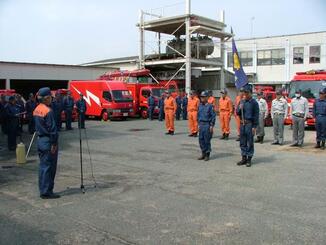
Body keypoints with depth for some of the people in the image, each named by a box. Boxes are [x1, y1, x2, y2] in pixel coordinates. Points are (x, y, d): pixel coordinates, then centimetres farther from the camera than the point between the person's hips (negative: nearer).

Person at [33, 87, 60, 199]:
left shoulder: (36, 110, 9)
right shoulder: (48, 111, -18)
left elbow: (37, 127, 13)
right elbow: (52, 129, -19)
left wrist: (40, 136, 18)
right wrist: (54, 143, -16)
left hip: (40, 140, 9)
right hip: (48, 141, -9)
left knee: (43, 166, 15)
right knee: (48, 167, -1)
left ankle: (43, 190, 23)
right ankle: (46, 192, 5)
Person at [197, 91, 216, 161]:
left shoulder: (210, 106, -8)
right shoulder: (200, 106, 11)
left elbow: (213, 116, -8)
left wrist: (211, 125, -12)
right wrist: (199, 124, 14)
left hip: (207, 125, -6)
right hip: (201, 124, 6)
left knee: (207, 140, -1)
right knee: (201, 140, 8)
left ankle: (207, 155, 9)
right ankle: (203, 154, 20)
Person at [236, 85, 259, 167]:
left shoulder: (254, 102, -5)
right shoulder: (242, 101, 11)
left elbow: (256, 115, -7)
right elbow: (237, 113, 14)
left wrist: (254, 127, -12)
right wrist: (239, 108, -9)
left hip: (249, 124, -6)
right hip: (242, 123, 6)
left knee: (249, 143, 1)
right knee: (242, 142, 11)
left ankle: (249, 159, 9)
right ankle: (244, 158, 21)